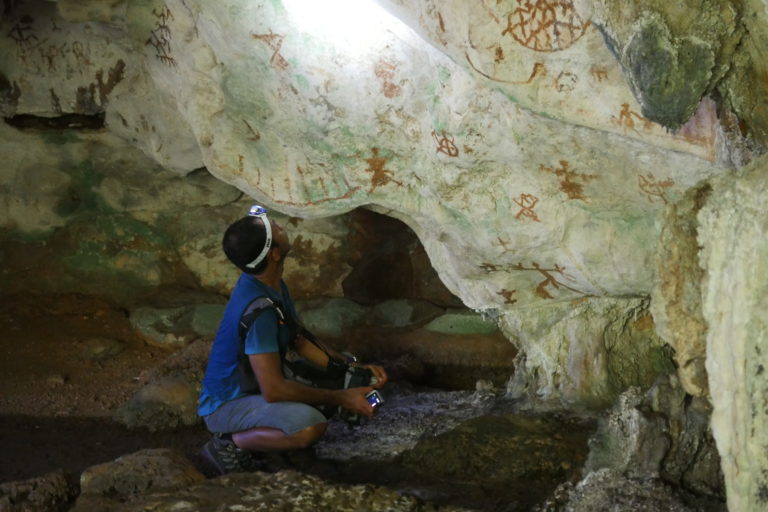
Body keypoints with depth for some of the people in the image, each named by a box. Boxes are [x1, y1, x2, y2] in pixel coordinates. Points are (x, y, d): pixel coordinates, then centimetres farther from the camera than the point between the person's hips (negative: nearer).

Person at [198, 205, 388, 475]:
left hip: (253, 388, 9)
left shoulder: (274, 287, 0)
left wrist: (355, 369, -1)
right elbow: (273, 390, -30)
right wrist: (340, 398, -22)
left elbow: (302, 341, 10)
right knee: (310, 426, -33)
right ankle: (229, 443, -9)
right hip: (226, 405, -9)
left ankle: (247, 431, 8)